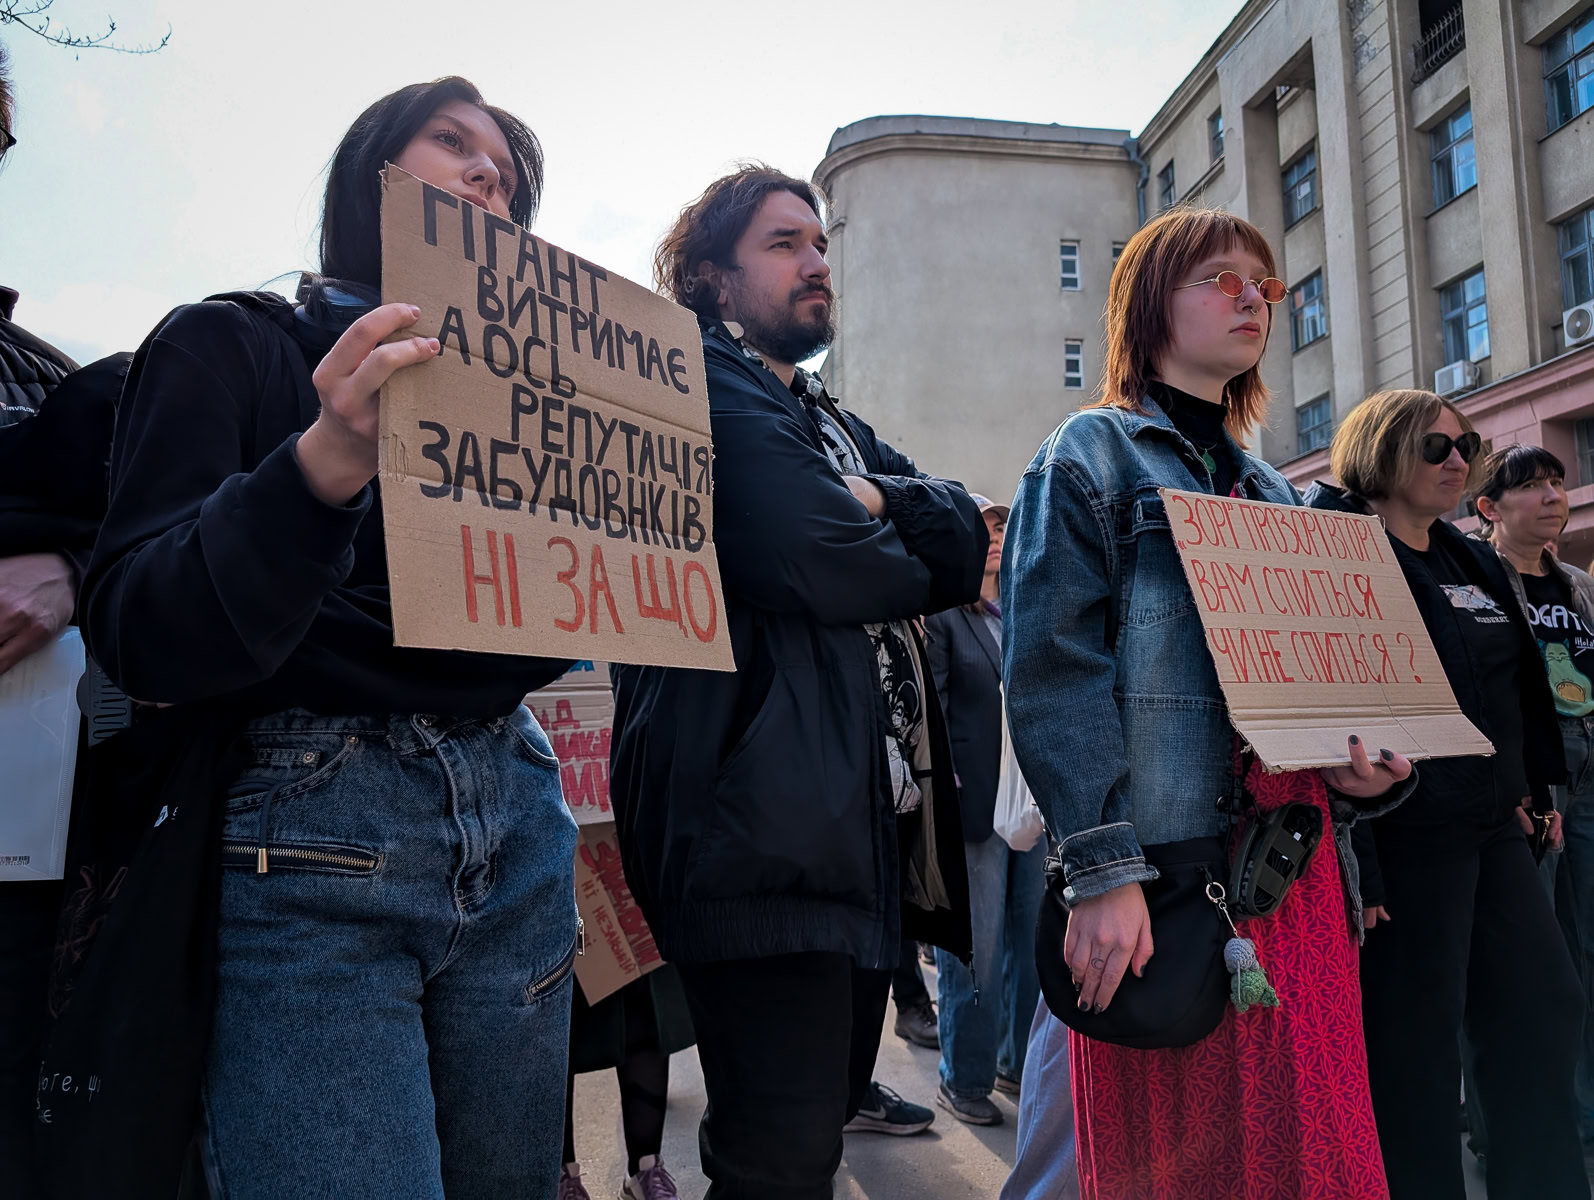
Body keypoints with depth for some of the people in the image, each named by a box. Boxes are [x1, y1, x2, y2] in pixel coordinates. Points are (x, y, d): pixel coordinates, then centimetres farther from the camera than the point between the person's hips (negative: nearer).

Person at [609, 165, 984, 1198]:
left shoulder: (831, 423, 25)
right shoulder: (703, 380, -4)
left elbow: (967, 539, 12)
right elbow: (813, 557, -20)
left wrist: (876, 501, -8)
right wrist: (906, 565, 2)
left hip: (869, 821, 10)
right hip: (769, 825, -9)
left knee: (827, 1111, 19)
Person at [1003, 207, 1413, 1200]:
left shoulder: (1274, 494, 21)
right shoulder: (1092, 456, -1)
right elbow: (1053, 672, -13)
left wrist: (1361, 772, 1)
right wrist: (1102, 869, -21)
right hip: (1160, 874, -6)